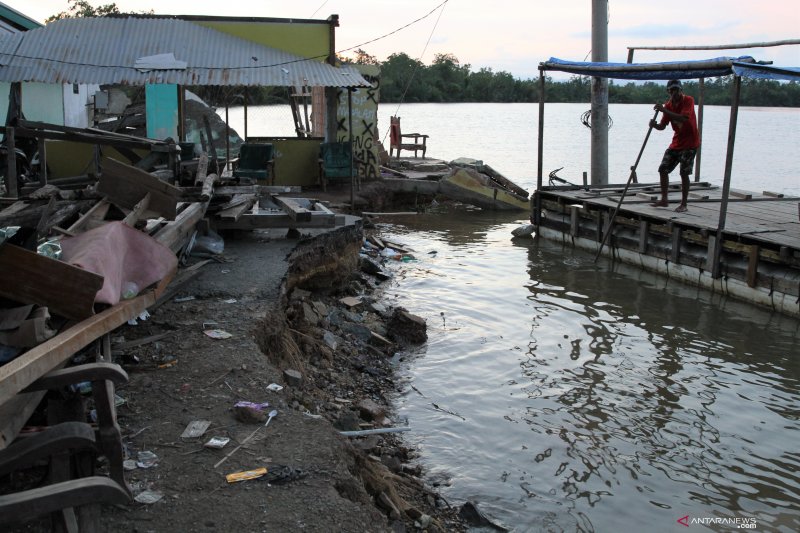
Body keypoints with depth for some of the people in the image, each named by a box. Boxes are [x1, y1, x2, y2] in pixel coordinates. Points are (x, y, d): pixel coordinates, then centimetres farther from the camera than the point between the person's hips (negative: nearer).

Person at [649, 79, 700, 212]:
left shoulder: (688, 100, -14)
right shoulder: (668, 105, 4)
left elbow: (683, 118, -31)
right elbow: (662, 126, 1)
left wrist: (665, 111, -36)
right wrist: (654, 125, -22)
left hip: (690, 143, -7)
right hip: (676, 143, 7)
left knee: (684, 173, -10)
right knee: (663, 169, 4)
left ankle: (683, 205, -2)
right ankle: (664, 200, 16)